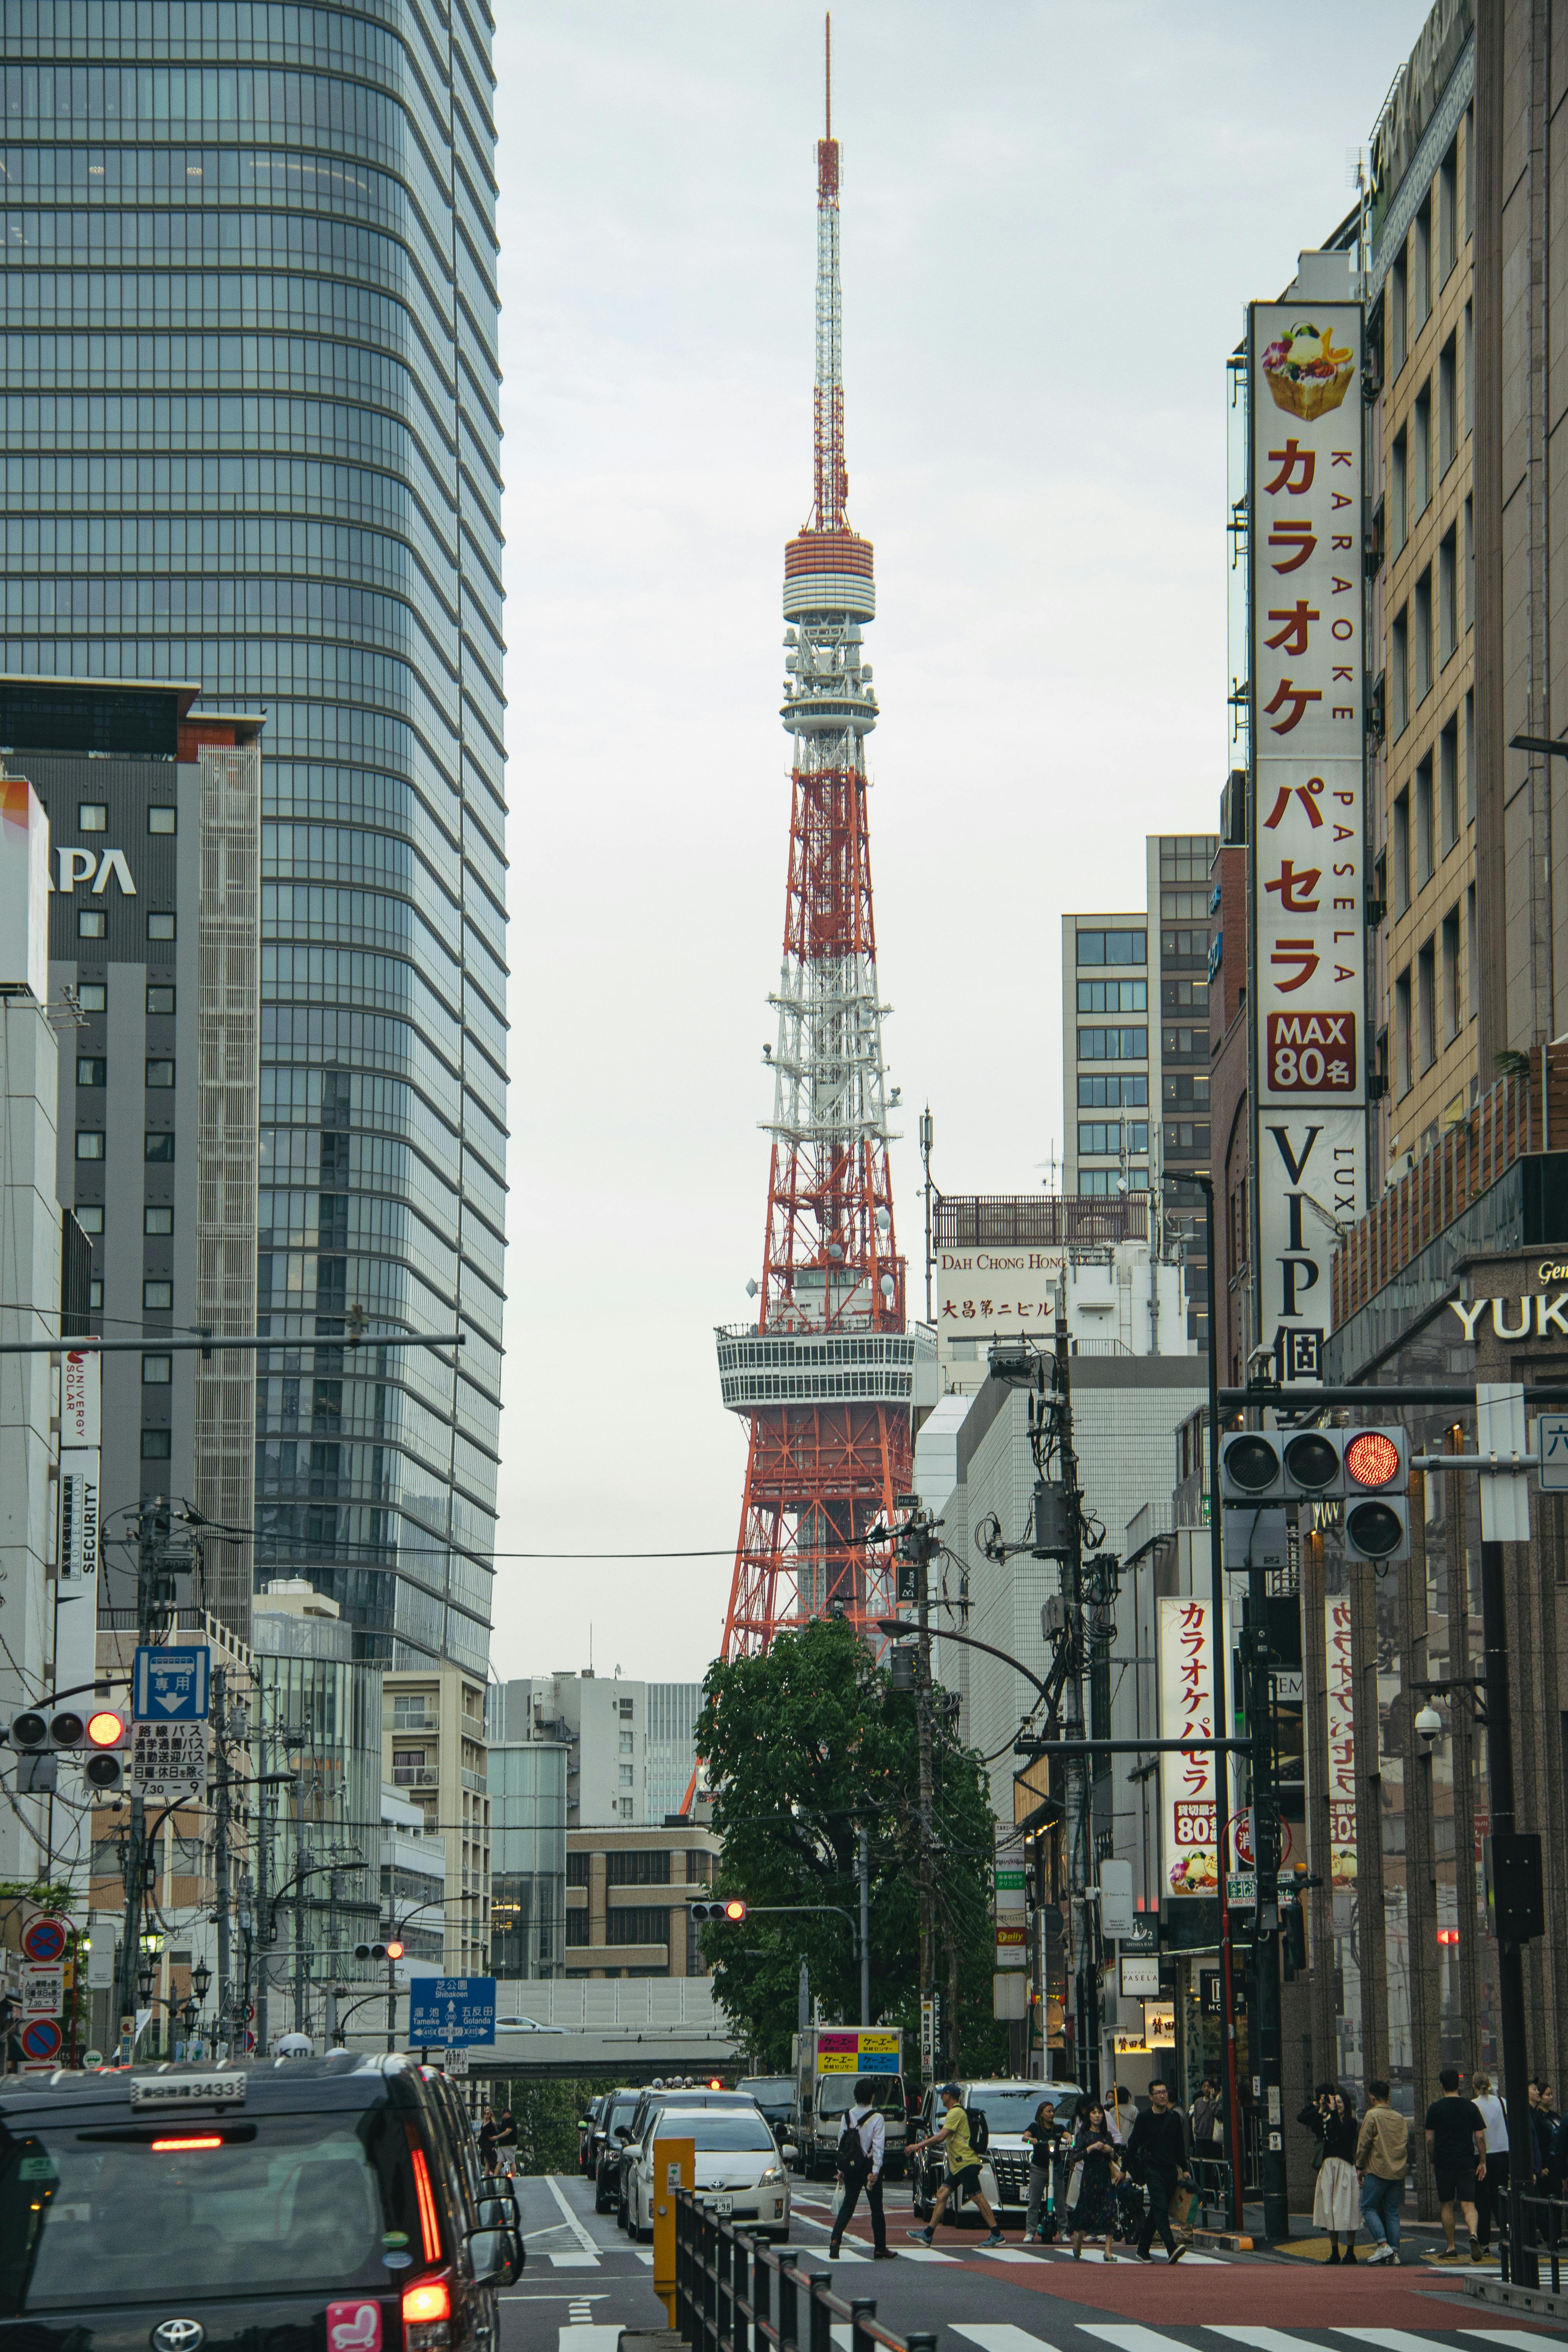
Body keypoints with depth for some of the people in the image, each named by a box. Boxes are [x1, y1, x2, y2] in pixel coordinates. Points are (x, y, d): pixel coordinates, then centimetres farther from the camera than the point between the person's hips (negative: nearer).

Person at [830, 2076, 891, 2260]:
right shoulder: (877, 2118, -9)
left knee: (848, 2205, 6)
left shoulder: (848, 2116, 3)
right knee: (876, 2208, 7)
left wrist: (841, 2169, 11)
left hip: (851, 2167, 3)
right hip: (868, 2165, -3)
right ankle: (880, 2248, 12)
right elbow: (878, 2146, -13)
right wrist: (875, 2171, -14)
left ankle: (835, 2239, -14)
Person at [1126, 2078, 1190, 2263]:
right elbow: (1133, 2145, 2)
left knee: (1156, 2211, 11)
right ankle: (1172, 2250, -30)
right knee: (1161, 2208, -17)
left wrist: (1184, 2169, 17)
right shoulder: (1144, 2118, -3)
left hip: (1170, 2170, 5)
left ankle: (1143, 2249, 22)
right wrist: (1132, 2170, 2)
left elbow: (1180, 2145, 19)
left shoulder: (1174, 2117, 10)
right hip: (1152, 2169, -5)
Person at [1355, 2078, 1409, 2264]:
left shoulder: (1372, 2115, -6)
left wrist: (1360, 2167, 1)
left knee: (1368, 2208, 1)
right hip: (1398, 2172, 6)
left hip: (1378, 2171, -6)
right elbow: (1406, 2143, 15)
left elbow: (1364, 2143, -8)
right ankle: (1394, 2252, 1)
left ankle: (1383, 2245, -13)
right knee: (1392, 2212, 8)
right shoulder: (1400, 2118, 12)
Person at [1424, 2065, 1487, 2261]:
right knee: (1468, 2204, -3)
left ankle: (1450, 2248, 15)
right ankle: (1473, 2234, -30)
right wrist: (1483, 2162, 8)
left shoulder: (1435, 2108, -2)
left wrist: (1433, 2161, 13)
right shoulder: (1471, 2107, 2)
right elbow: (1480, 2137, 1)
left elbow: (1430, 2139, 0)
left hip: (1444, 2162, -1)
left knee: (1448, 2205, 12)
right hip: (1466, 2162, 1)